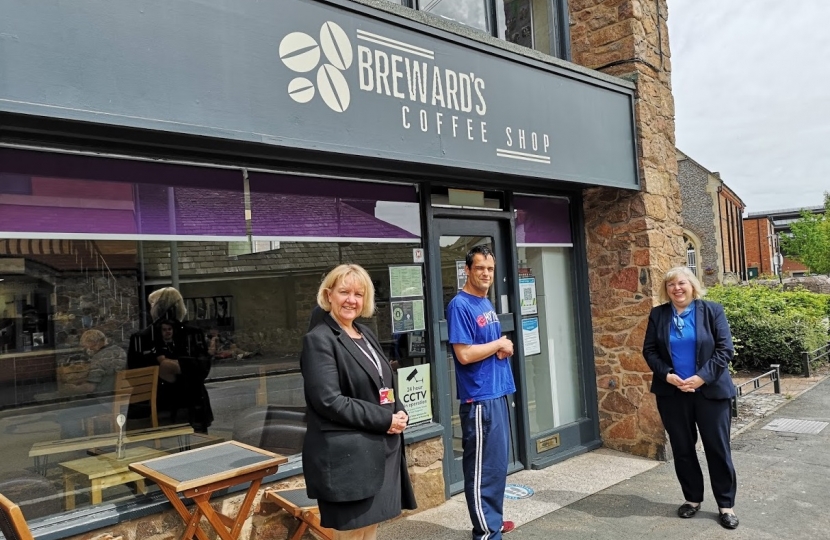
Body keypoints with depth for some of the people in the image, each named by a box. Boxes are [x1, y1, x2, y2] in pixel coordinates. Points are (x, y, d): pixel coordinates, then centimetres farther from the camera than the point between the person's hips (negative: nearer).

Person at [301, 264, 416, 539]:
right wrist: (384, 420, -18)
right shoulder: (319, 340, -12)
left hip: (379, 449, 8)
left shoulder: (366, 334, 13)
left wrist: (399, 413, -1)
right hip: (347, 456, -8)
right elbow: (329, 401, -20)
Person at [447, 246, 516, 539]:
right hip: (479, 398, -9)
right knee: (483, 467, 0)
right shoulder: (460, 305, -15)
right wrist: (499, 343, -10)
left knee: (498, 463, 18)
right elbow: (464, 354, -22)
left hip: (498, 393, 9)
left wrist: (506, 348, -2)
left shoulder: (487, 303, 13)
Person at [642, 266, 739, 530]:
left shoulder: (712, 310, -1)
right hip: (672, 393, 2)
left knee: (717, 448, 4)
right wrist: (667, 374, -13)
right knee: (682, 448, 10)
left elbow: (724, 348, -6)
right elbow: (649, 350, 3)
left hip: (710, 390, -2)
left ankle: (726, 505, 18)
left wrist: (702, 377, -16)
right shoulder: (658, 315, 4)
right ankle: (692, 498, 26)